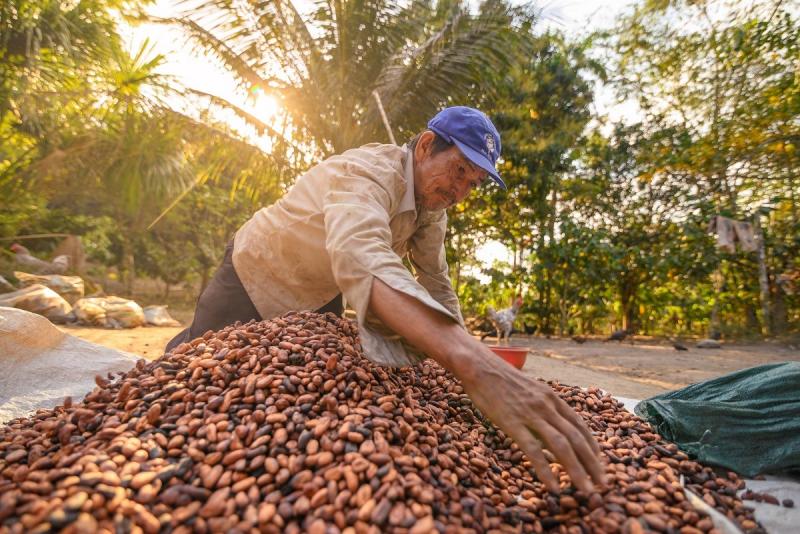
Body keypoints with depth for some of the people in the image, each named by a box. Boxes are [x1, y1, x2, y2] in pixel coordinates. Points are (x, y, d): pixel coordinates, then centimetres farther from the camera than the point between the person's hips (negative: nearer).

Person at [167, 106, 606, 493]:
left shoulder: (433, 204, -12)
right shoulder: (367, 172, -39)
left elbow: (436, 283, -5)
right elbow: (363, 262, -61)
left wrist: (468, 358, -11)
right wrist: (474, 363, -73)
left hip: (319, 299, 7)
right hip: (256, 275, -6)